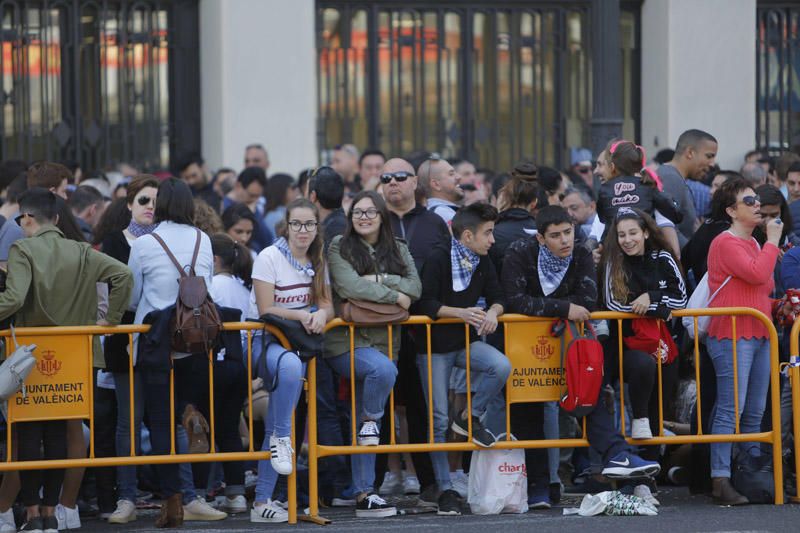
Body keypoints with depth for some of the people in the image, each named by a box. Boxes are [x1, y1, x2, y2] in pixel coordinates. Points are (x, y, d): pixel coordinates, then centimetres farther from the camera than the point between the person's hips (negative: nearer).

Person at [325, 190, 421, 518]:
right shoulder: (339, 248, 1)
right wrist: (395, 295, -8)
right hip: (346, 340, -4)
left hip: (384, 339, 4)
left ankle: (363, 494, 3)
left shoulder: (397, 250, 14)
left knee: (363, 424, 4)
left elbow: (415, 287, 1)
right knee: (383, 368, -36)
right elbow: (350, 286, -14)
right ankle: (370, 421, -9)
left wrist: (379, 279, -12)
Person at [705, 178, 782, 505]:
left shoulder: (754, 244, 21)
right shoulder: (725, 244, -8)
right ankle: (720, 481, -14)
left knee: (755, 413, 8)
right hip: (732, 335, -9)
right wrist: (772, 241, -9)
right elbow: (757, 274, -21)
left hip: (759, 335, 9)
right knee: (731, 410, -13)